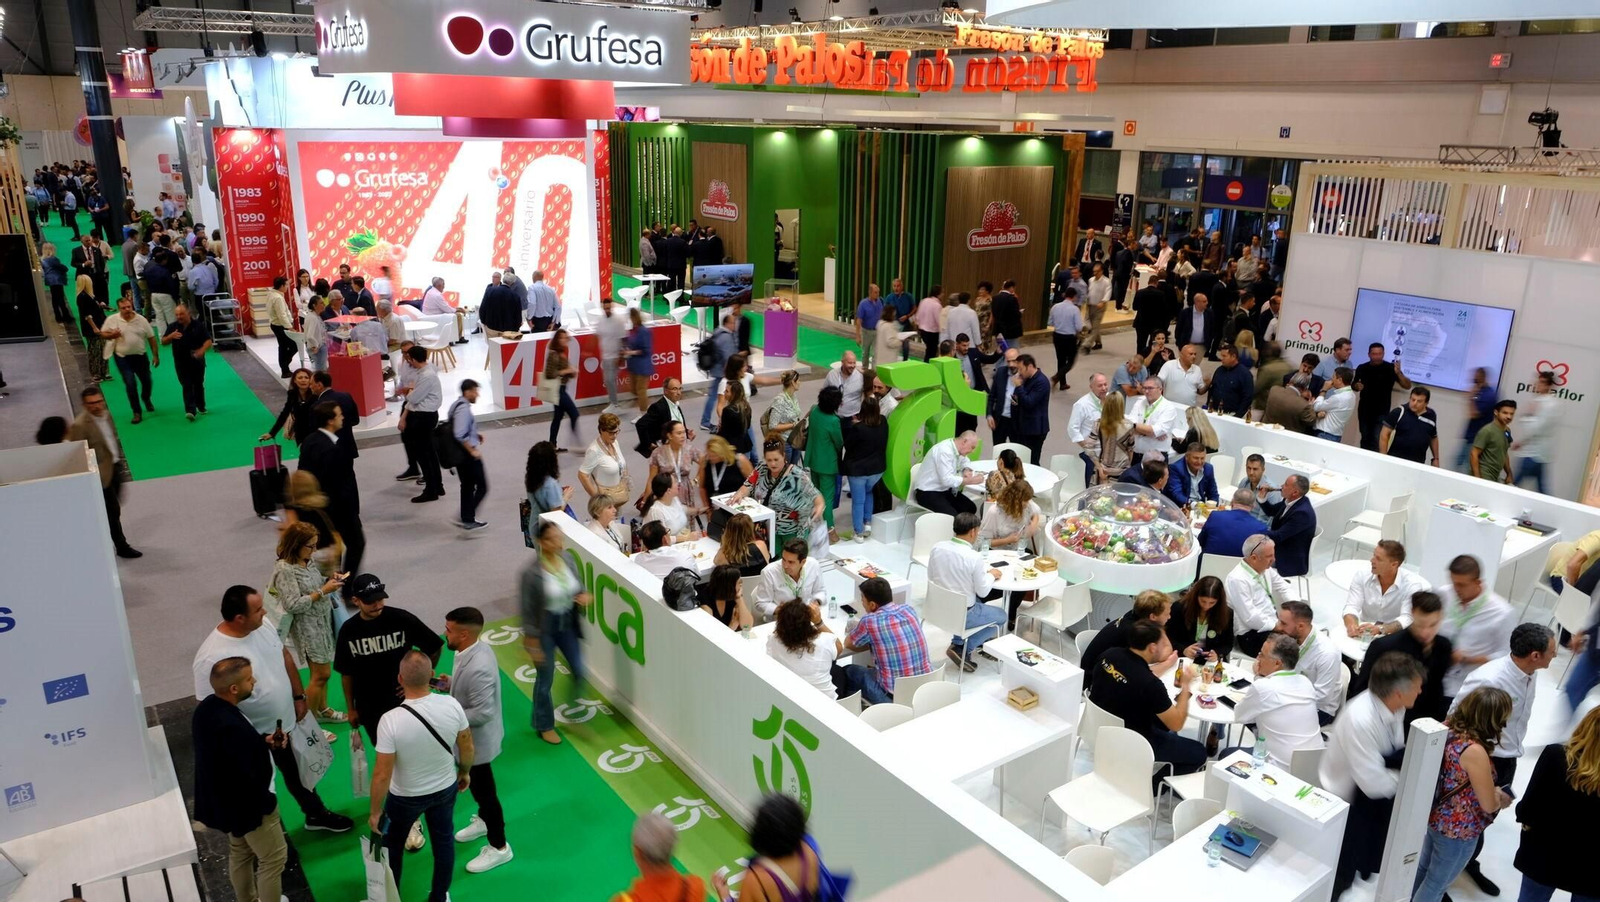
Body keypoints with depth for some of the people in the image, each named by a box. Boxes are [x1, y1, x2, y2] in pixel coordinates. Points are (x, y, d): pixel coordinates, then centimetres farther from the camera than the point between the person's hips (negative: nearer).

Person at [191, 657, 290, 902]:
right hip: (247, 805, -10)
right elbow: (246, 777, -30)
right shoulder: (232, 727, -37)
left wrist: (263, 743, -1)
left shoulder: (207, 708, -7)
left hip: (224, 801, 10)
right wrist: (267, 802, -14)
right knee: (274, 858, 10)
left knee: (240, 853, 28)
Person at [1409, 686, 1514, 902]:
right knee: (1437, 883, 15)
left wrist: (1491, 791, 13)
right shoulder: (1474, 751, -33)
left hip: (1435, 816, 8)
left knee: (1423, 867, 29)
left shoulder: (1448, 727, -10)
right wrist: (1501, 797, -1)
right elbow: (1489, 804, -21)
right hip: (1458, 829, -8)